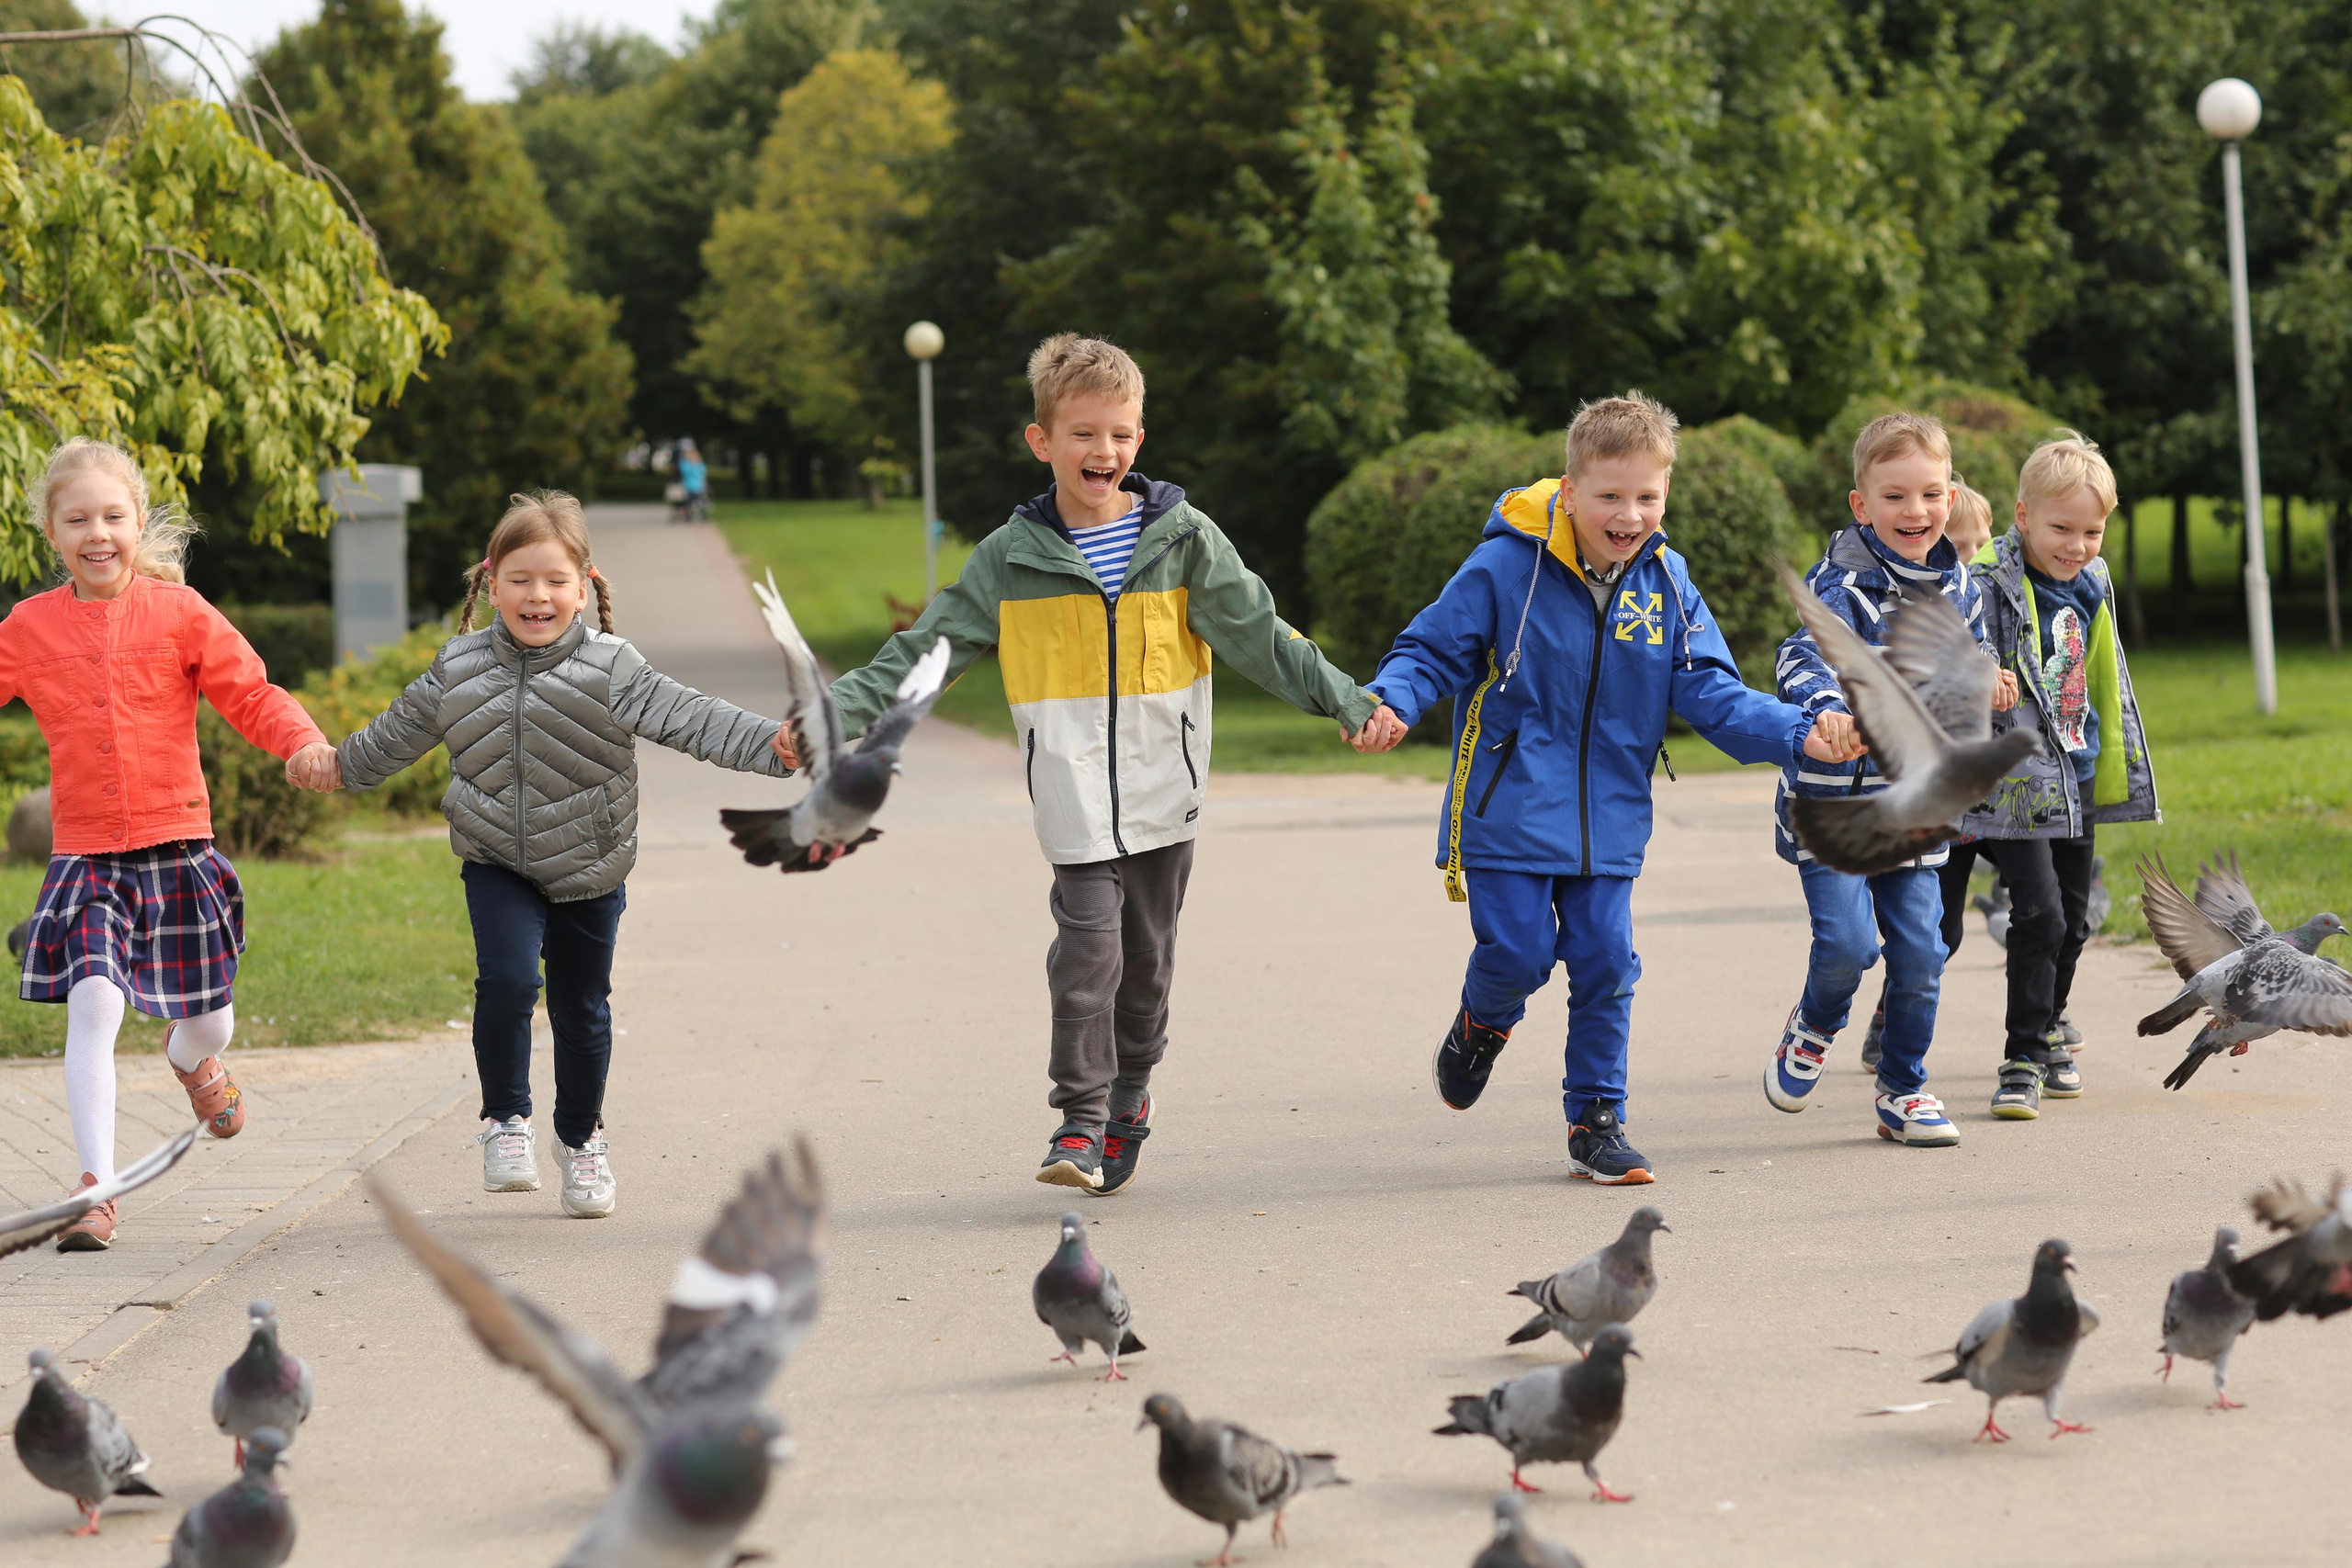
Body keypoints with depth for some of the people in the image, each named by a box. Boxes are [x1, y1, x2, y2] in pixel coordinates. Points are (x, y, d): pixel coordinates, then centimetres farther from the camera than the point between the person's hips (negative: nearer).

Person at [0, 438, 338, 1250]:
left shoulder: (178, 611, -2)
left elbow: (251, 694, -3)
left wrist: (306, 743, -21)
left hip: (176, 844, 0)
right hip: (84, 855, 0)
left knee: (210, 1022, 9)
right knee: (93, 1005, -18)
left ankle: (191, 1057, 49)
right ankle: (96, 1189, -10)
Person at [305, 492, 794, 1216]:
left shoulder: (611, 670, -14)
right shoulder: (459, 668, -4)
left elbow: (689, 718, -24)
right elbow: (404, 728, 15)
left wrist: (772, 743, -38)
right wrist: (344, 765, 29)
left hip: (587, 871, -1)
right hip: (497, 865, 1)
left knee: (581, 1009, 10)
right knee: (506, 980, -21)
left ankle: (582, 1138, 33)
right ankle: (506, 1119, 0)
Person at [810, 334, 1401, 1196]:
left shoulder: (1184, 539, 1)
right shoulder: (1011, 558, 1)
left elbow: (1262, 637, 3)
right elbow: (923, 649, 3)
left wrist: (1348, 702, -4)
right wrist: (835, 713, -6)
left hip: (1163, 783, 1)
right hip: (1074, 791, -1)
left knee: (1148, 948, 9)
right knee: (1088, 940, -13)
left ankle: (1129, 1099, 29)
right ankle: (1081, 1123, -6)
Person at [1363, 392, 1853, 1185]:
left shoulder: (1665, 583, 0)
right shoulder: (1507, 568, -12)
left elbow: (1710, 693, 1)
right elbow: (1432, 650, -5)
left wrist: (1797, 733, -13)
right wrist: (1391, 701, -26)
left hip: (1608, 817, 3)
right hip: (1508, 813, -3)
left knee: (1605, 962, 2)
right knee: (1518, 951, -5)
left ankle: (1596, 1119, 17)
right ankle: (1481, 1025, 31)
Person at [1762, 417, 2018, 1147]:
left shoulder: (1959, 588, 6)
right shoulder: (1840, 583, -15)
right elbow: (1802, 656, -33)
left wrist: (1983, 690, 0)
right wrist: (1827, 710, -54)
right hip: (1832, 797, -5)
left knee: (1920, 953, 3)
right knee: (1848, 942, -15)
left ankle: (1904, 1090, 22)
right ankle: (1813, 1029, 19)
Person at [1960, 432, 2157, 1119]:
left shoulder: (2090, 588, 9)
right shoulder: (1990, 586, -15)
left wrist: (2114, 772, 24)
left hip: (2077, 781, 7)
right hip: (2014, 784, -7)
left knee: (2072, 921, 15)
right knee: (2038, 914, -13)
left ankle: (2048, 1030, 35)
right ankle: (2024, 1060, -6)